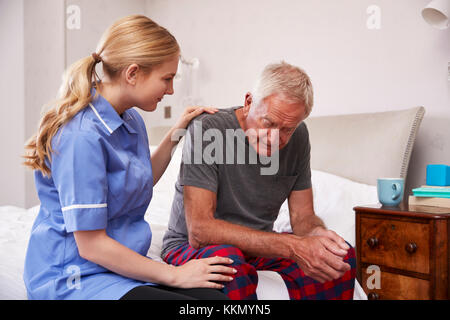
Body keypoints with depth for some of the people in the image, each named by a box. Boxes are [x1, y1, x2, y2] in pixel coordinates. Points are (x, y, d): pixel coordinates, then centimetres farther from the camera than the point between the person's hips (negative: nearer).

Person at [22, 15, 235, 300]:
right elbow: (91, 246, -19)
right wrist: (175, 275, -12)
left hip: (123, 264, 8)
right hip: (75, 278, -7)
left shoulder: (132, 120, 5)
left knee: (217, 295, -15)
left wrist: (175, 135, 12)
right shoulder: (82, 137, -22)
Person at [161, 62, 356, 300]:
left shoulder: (298, 136, -4)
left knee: (343, 256, -15)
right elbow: (199, 230, -30)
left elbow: (303, 217, 1)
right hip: (191, 247, -4)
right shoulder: (207, 129, -22)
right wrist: (291, 246, -36)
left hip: (257, 248, 5)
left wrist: (317, 233, -26)